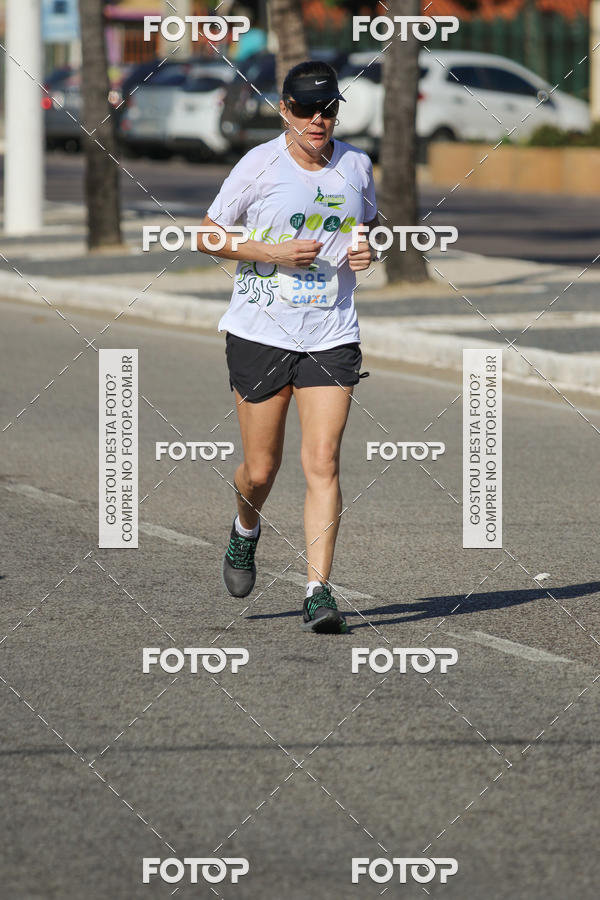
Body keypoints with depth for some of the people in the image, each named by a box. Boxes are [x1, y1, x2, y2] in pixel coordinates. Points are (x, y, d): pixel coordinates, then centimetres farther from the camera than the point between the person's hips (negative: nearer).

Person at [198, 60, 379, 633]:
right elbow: (206, 236, 0)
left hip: (331, 336, 2)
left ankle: (318, 592, -9)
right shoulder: (259, 165, -6)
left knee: (323, 462, -10)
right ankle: (246, 529, 41)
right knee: (261, 469, 5)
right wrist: (274, 253, -14)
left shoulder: (355, 166, 5)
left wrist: (368, 250, -1)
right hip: (260, 331, -2)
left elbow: (369, 225, 23)